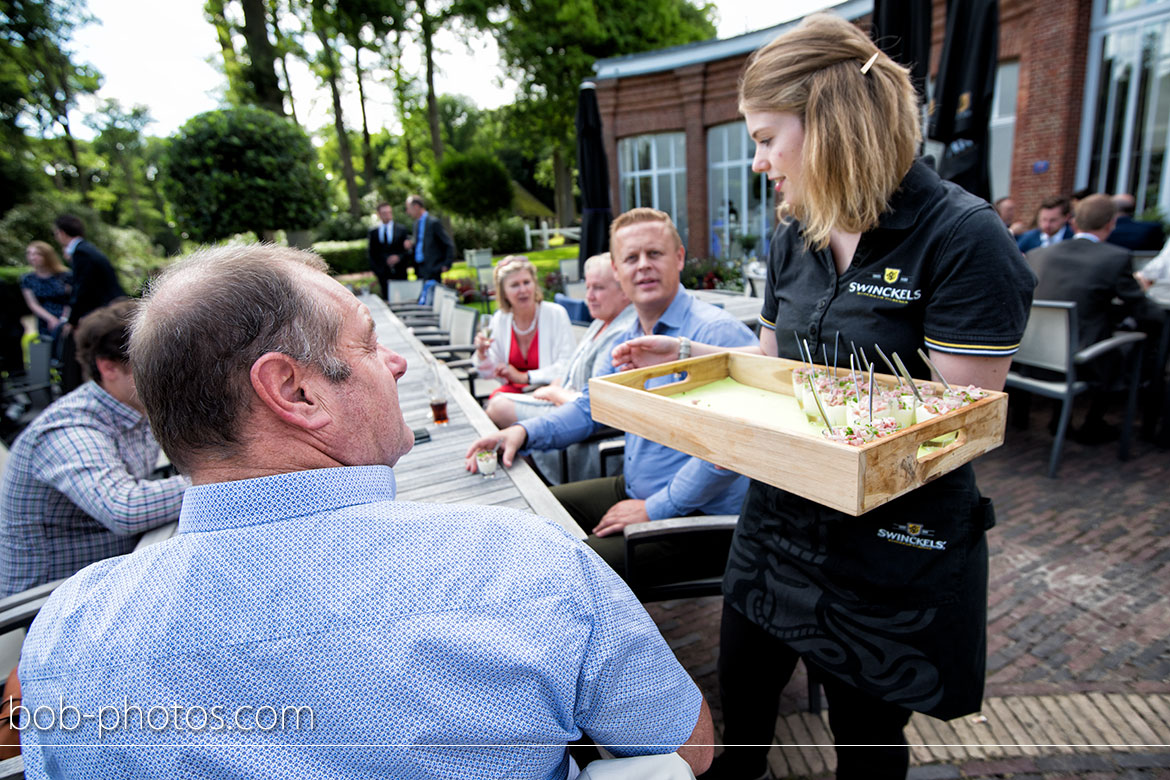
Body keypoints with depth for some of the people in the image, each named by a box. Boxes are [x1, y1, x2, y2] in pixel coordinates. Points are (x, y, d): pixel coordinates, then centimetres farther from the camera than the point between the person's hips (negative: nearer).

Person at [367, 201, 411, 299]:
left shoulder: (401, 230, 6)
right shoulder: (373, 231, 9)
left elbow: (407, 250, 4)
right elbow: (371, 252, 10)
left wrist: (399, 257, -14)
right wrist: (375, 269, 1)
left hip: (399, 272, 0)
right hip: (383, 273, 1)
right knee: (387, 299, 0)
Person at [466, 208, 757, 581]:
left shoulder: (719, 334, -21)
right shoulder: (627, 338, 9)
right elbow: (589, 408, 17)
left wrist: (653, 509, -20)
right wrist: (524, 432, -1)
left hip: (697, 515, -8)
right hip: (632, 490, 9)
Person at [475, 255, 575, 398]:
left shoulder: (556, 314, -10)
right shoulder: (499, 319, 4)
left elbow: (568, 366, -13)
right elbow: (493, 372, 10)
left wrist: (524, 377, -14)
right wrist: (482, 354, -11)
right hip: (514, 389, 4)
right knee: (497, 396, -29)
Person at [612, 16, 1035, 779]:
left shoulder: (962, 237, -19)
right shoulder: (794, 237, 2)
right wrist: (685, 353, -2)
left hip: (892, 548, -5)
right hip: (779, 519, 6)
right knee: (741, 699, 23)